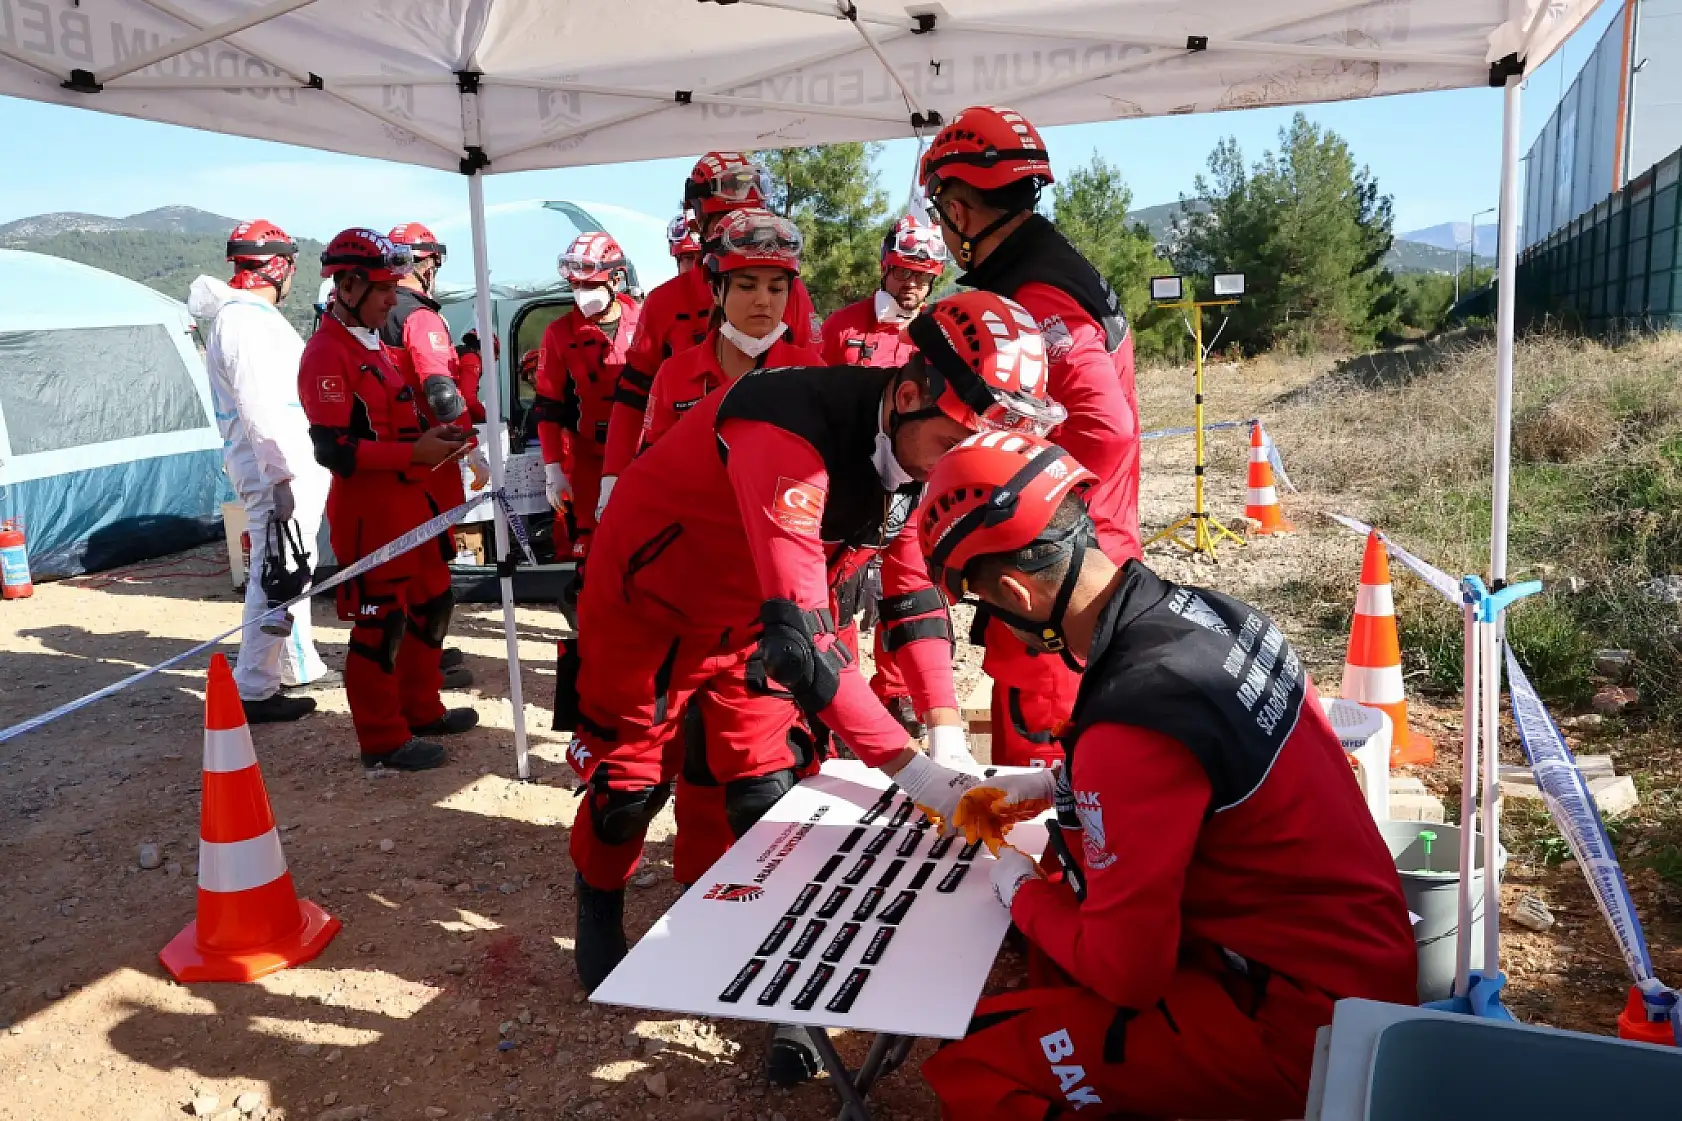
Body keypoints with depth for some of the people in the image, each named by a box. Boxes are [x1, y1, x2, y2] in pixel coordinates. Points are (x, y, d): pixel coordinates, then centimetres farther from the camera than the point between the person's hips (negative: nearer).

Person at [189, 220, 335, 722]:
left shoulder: (258, 315, 18)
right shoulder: (243, 321, -15)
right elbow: (258, 408, -23)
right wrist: (280, 475, -27)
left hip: (297, 468, 11)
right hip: (274, 472, -11)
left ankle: (300, 666, 33)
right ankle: (254, 691, -1)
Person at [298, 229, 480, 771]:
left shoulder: (372, 343, 16)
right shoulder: (326, 353, -15)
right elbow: (333, 449, -23)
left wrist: (432, 435, 7)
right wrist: (414, 452, -26)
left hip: (407, 498, 10)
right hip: (367, 509, -10)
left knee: (432, 603, 18)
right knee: (380, 624, -1)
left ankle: (422, 710, 33)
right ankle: (383, 739, 12)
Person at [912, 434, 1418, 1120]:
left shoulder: (1128, 730, -30)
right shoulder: (1204, 610, -4)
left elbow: (1126, 971, -21)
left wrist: (1020, 894, -4)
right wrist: (1054, 785, 15)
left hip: (1302, 1027, -9)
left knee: (968, 1063, -11)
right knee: (1060, 894, 21)